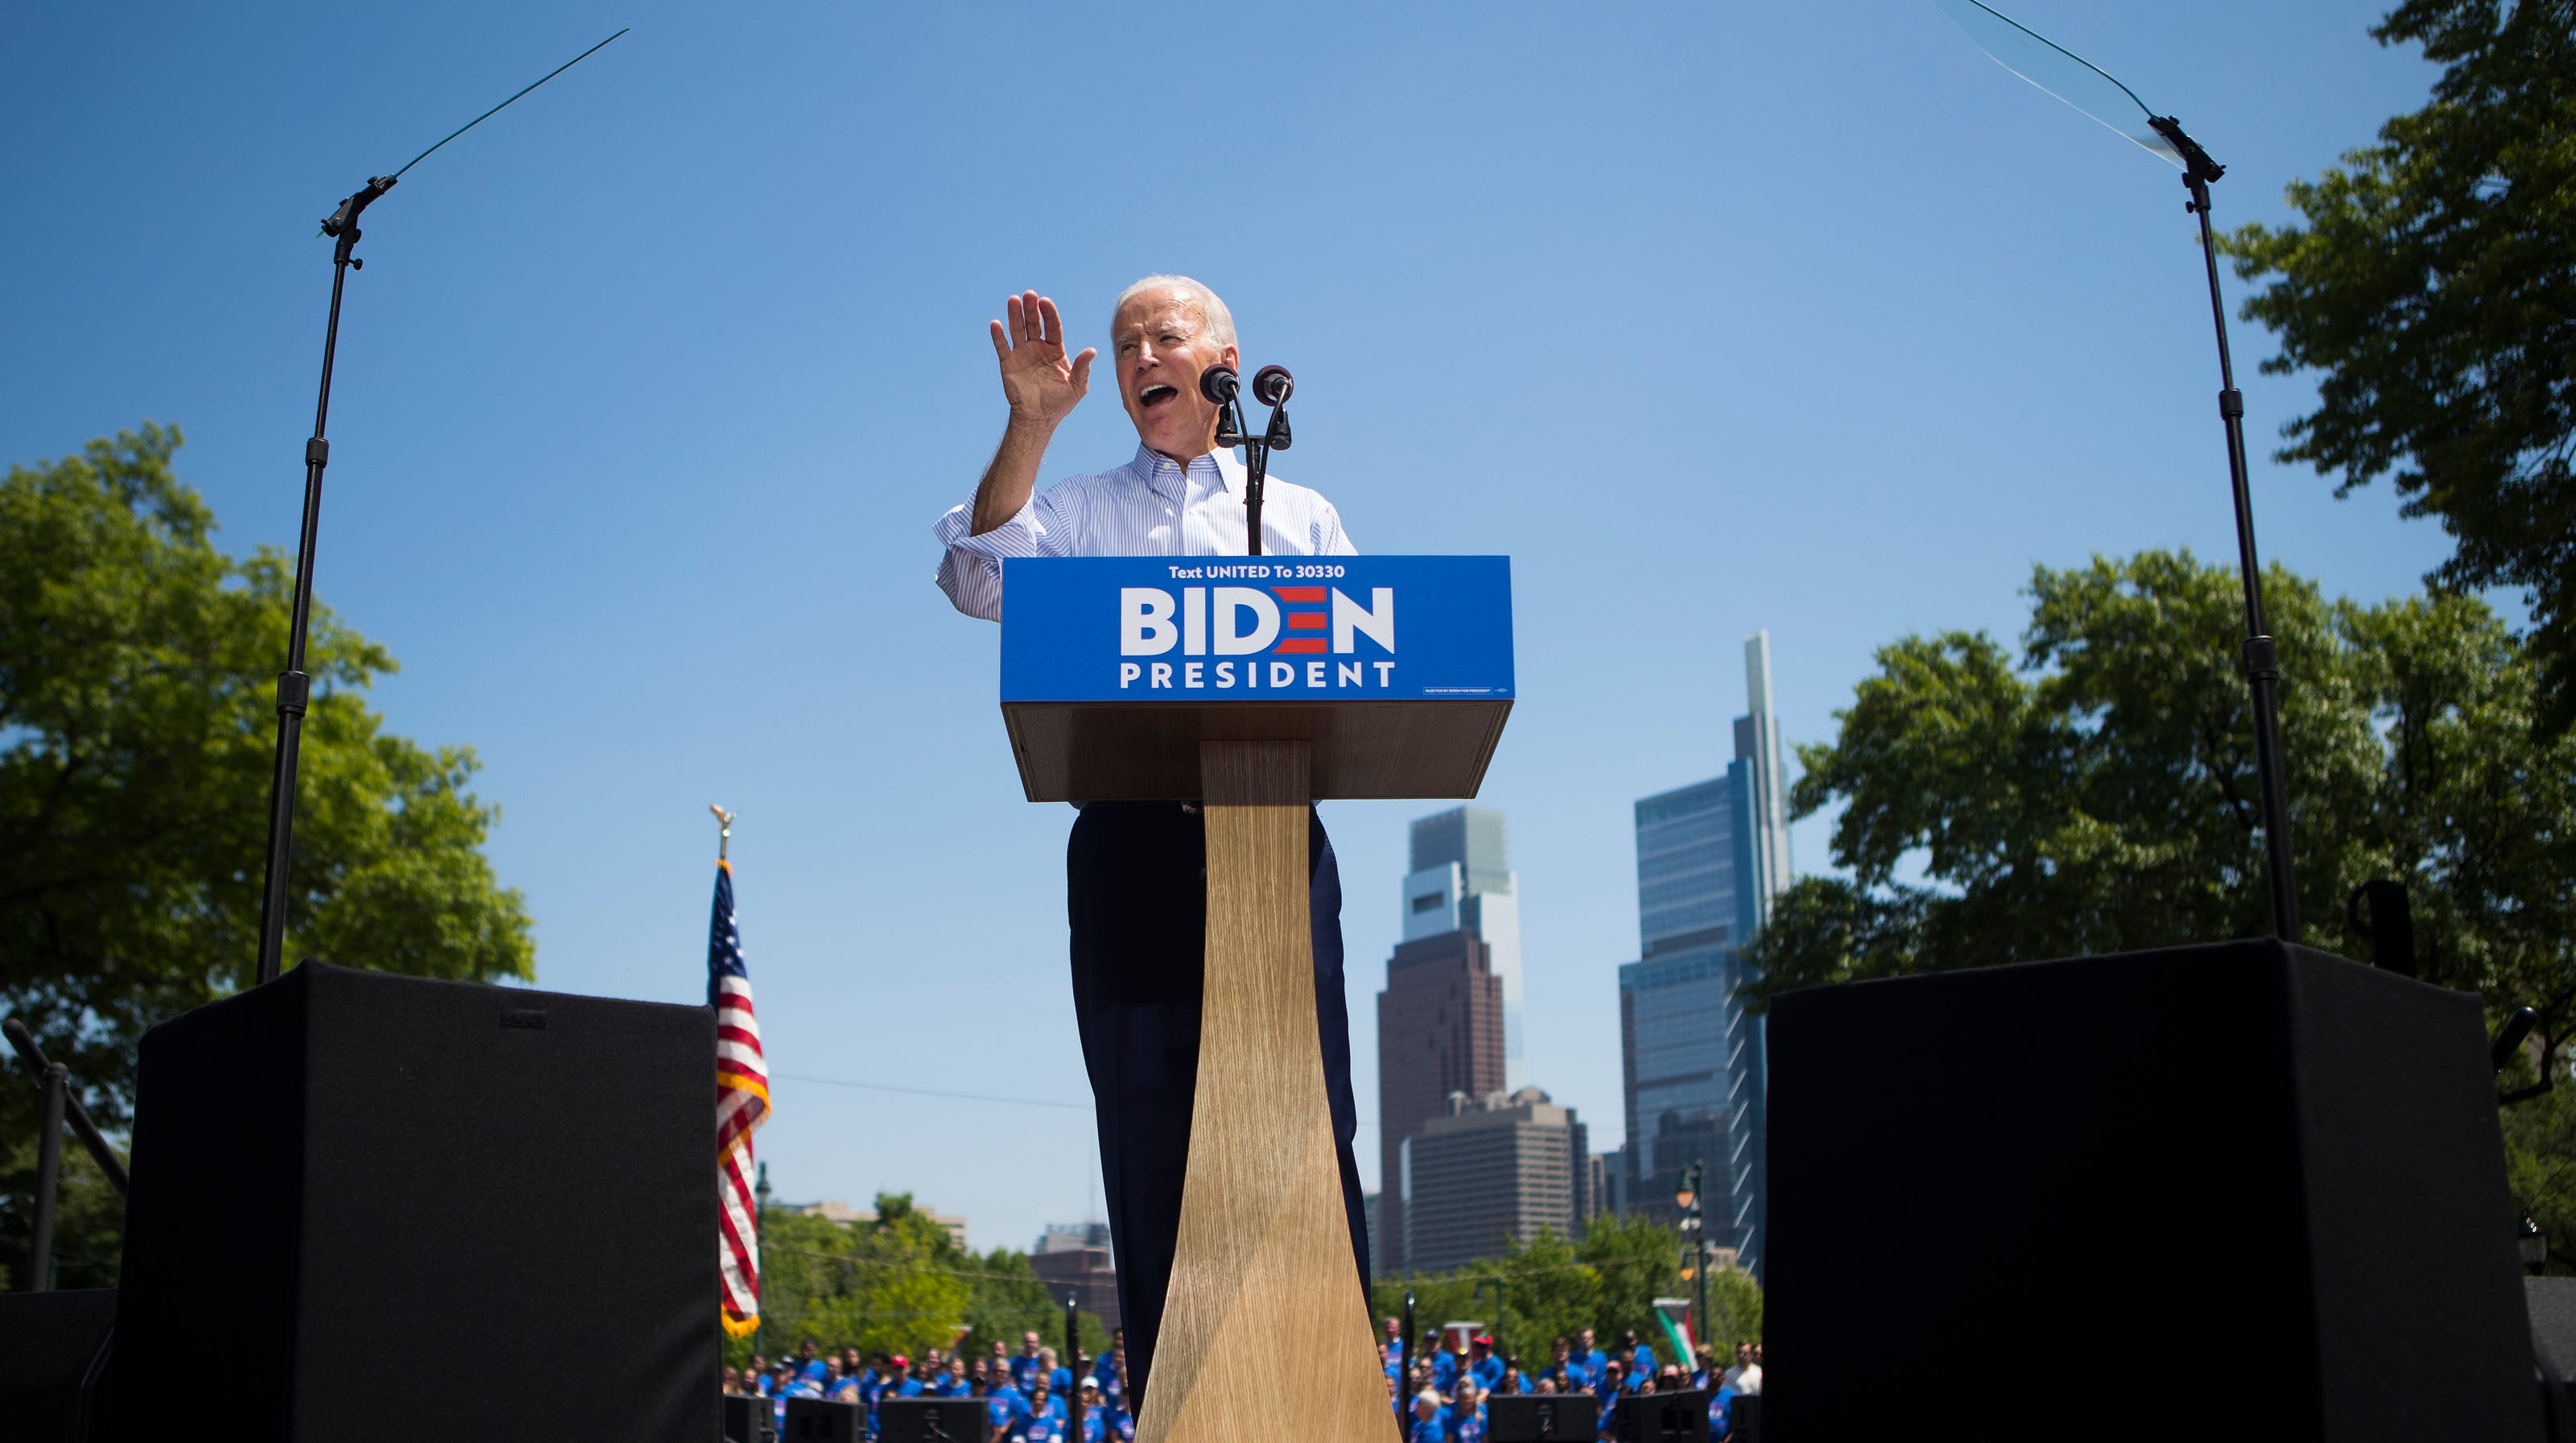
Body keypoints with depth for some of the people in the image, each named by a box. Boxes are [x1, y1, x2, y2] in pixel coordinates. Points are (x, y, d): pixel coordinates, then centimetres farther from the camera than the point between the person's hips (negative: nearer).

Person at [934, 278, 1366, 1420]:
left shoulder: (1302, 516, 21)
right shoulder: (1077, 511, 19)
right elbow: (979, 579, -2)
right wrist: (1029, 426, -10)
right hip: (1133, 841, 0)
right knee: (1150, 1132, -3)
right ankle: (1167, 1402, 1)